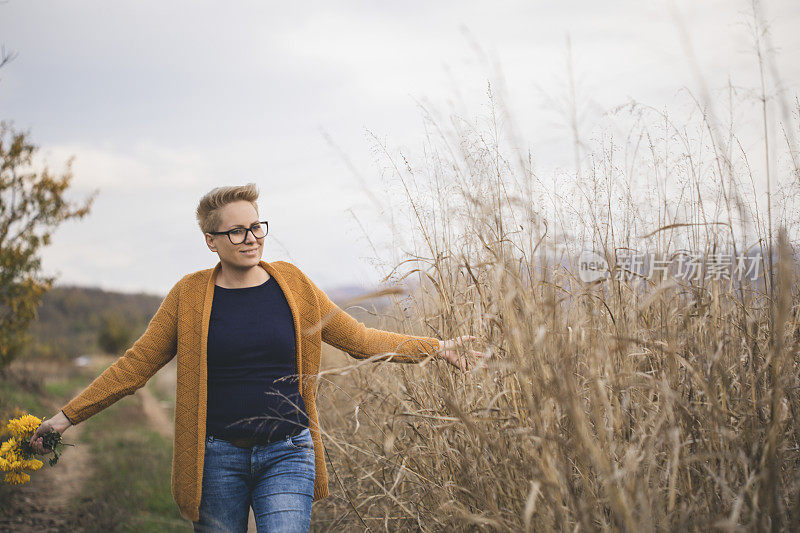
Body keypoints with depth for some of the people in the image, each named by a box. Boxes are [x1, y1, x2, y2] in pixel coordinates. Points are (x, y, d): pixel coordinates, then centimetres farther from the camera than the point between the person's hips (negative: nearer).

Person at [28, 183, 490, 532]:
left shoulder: (292, 283, 4)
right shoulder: (191, 295, 1)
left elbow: (361, 339, 8)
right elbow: (136, 364, 5)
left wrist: (436, 348, 4)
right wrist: (69, 415, 2)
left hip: (287, 453, 0)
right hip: (218, 458, 0)